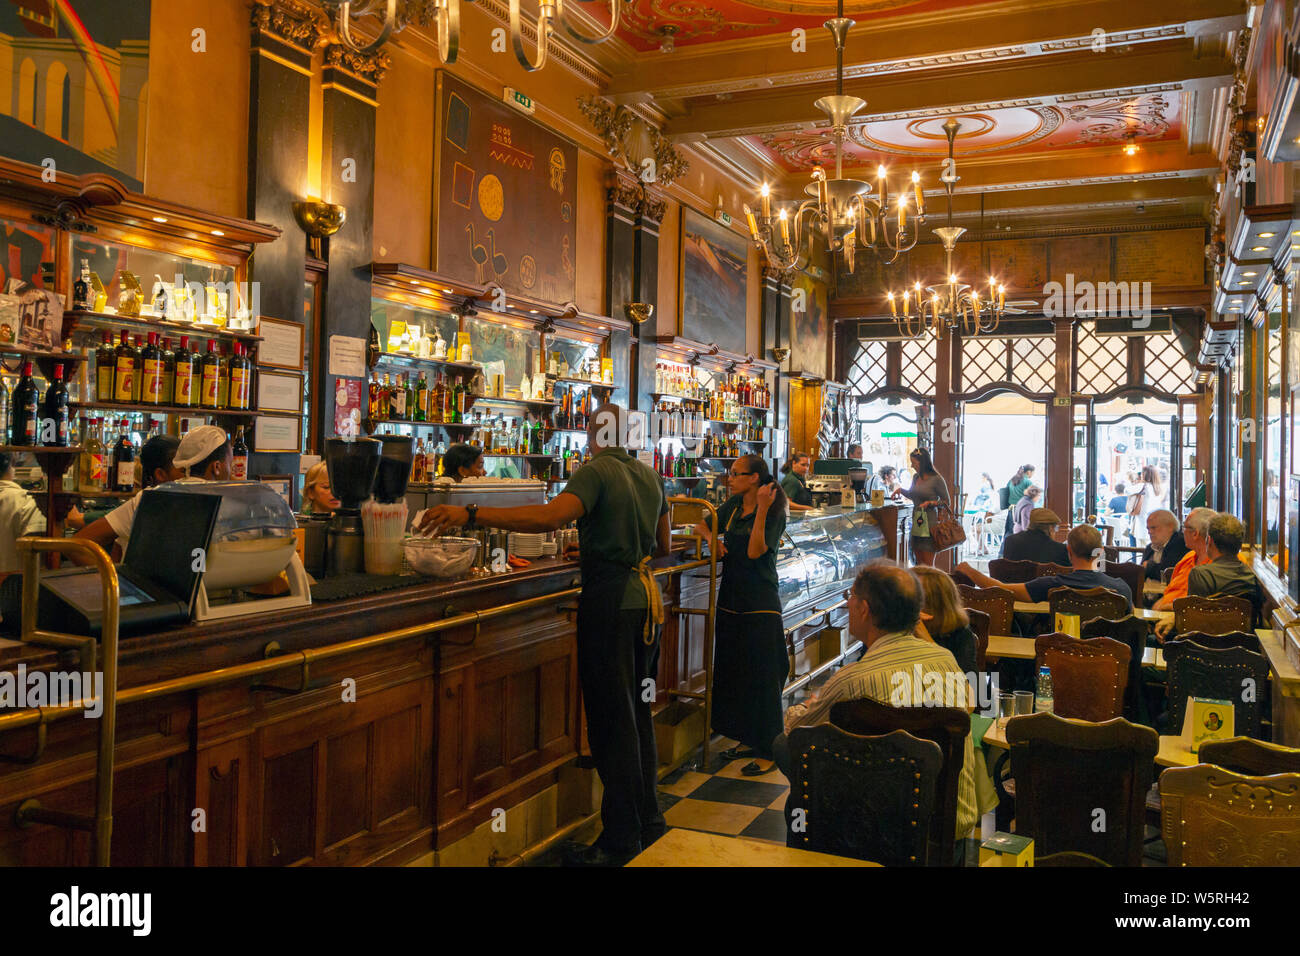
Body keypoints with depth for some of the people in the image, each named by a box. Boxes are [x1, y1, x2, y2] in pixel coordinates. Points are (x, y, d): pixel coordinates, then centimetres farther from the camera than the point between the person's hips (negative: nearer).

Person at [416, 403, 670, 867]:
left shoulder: (595, 472, -13)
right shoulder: (650, 476, 12)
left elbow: (552, 516, -30)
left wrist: (470, 514, -32)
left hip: (610, 601, -8)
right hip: (645, 596, 8)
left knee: (612, 719, -1)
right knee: (637, 711, 18)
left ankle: (621, 837, 7)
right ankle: (648, 816, 28)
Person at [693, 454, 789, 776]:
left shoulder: (774, 513, -10)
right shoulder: (734, 506, 9)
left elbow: (755, 551, -21)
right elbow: (703, 524, 21)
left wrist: (762, 509, -26)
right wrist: (712, 538, -1)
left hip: (760, 605, -7)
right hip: (731, 600, 7)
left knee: (761, 676, -5)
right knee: (733, 672, 12)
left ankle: (768, 750, 3)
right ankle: (749, 740, 25)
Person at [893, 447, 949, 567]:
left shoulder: (936, 479, -10)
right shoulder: (916, 477, 11)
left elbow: (946, 501, -5)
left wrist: (930, 503, -18)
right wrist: (900, 490, 15)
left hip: (929, 522, -7)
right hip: (916, 521, 7)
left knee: (928, 565, -6)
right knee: (919, 563, 10)